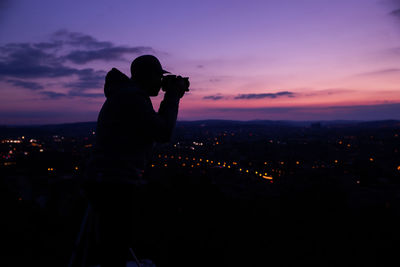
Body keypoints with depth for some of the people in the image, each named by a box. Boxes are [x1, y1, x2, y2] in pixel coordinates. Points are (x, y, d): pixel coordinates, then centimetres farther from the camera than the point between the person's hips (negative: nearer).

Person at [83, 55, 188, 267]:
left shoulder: (125, 94, 17)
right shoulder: (132, 96, -15)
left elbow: (155, 128, 21)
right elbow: (163, 134, -14)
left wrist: (171, 96, 14)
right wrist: (174, 96, -3)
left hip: (109, 183, 11)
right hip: (116, 187, -11)